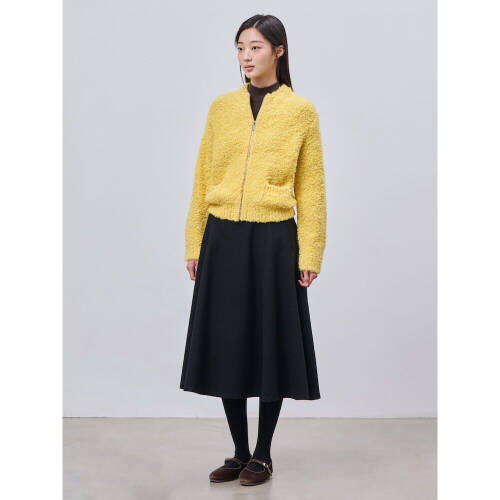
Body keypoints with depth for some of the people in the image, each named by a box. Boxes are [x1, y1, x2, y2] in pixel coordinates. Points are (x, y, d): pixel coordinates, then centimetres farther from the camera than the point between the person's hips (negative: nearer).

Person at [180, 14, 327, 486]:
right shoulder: (221, 107, 8)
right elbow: (203, 181, 10)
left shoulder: (300, 111, 0)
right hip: (222, 240, 3)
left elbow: (310, 189, 0)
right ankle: (239, 452, 22)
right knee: (225, 345, 7)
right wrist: (194, 244, 7)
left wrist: (310, 254, -5)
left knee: (271, 345, 4)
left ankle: (262, 455, 19)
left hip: (273, 243, -3)